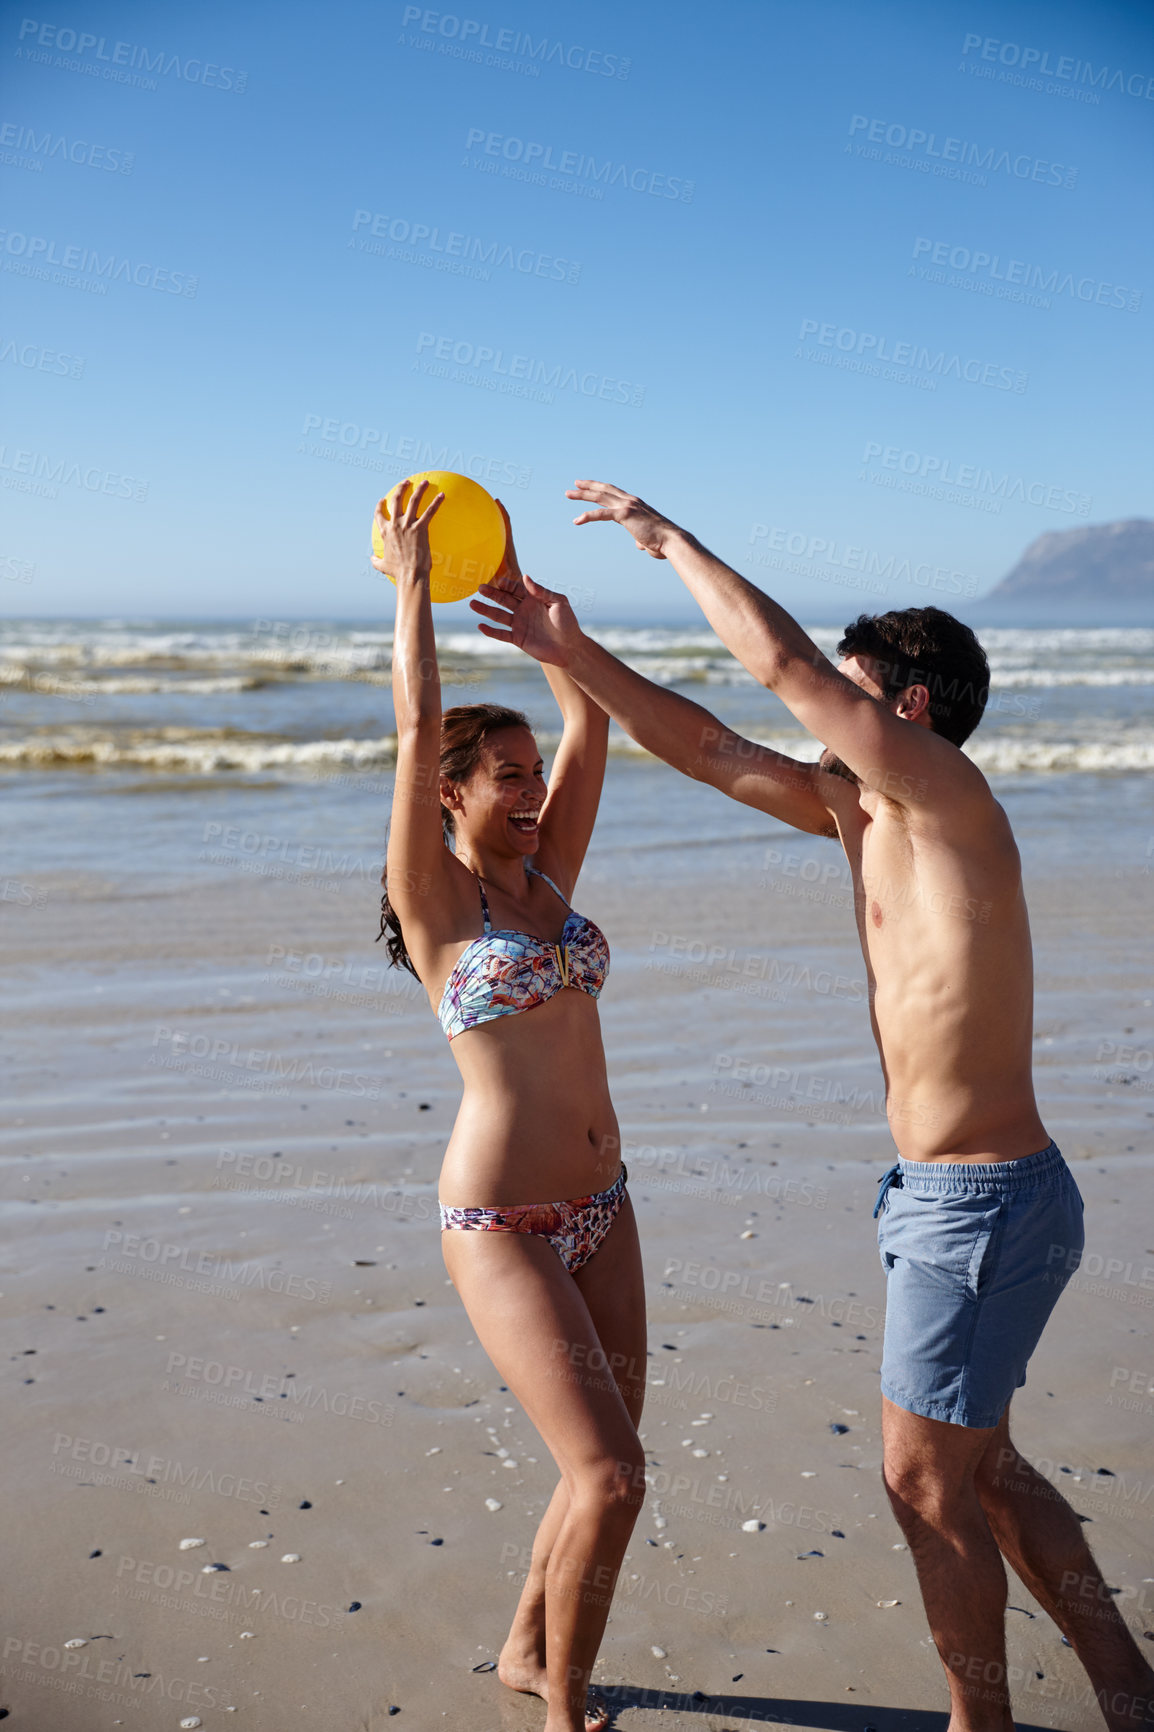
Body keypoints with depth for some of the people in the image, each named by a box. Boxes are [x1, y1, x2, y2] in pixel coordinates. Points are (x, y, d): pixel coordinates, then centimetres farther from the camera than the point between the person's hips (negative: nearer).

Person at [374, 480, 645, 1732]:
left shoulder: (546, 878, 9)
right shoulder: (434, 900, -7)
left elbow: (590, 718, 8)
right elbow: (417, 723, -17)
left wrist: (513, 583, 10)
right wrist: (411, 581, -7)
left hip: (598, 1207, 7)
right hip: (500, 1225, -7)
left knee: (603, 1469, 15)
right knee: (611, 1476, -9)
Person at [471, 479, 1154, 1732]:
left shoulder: (946, 795, -16)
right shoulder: (859, 812, 9)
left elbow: (783, 658, -24)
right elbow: (710, 750, 12)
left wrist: (667, 535, -12)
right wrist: (574, 655, 8)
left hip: (979, 1204, -10)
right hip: (956, 1195, 10)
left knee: (925, 1482, 6)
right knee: (981, 1468, 21)